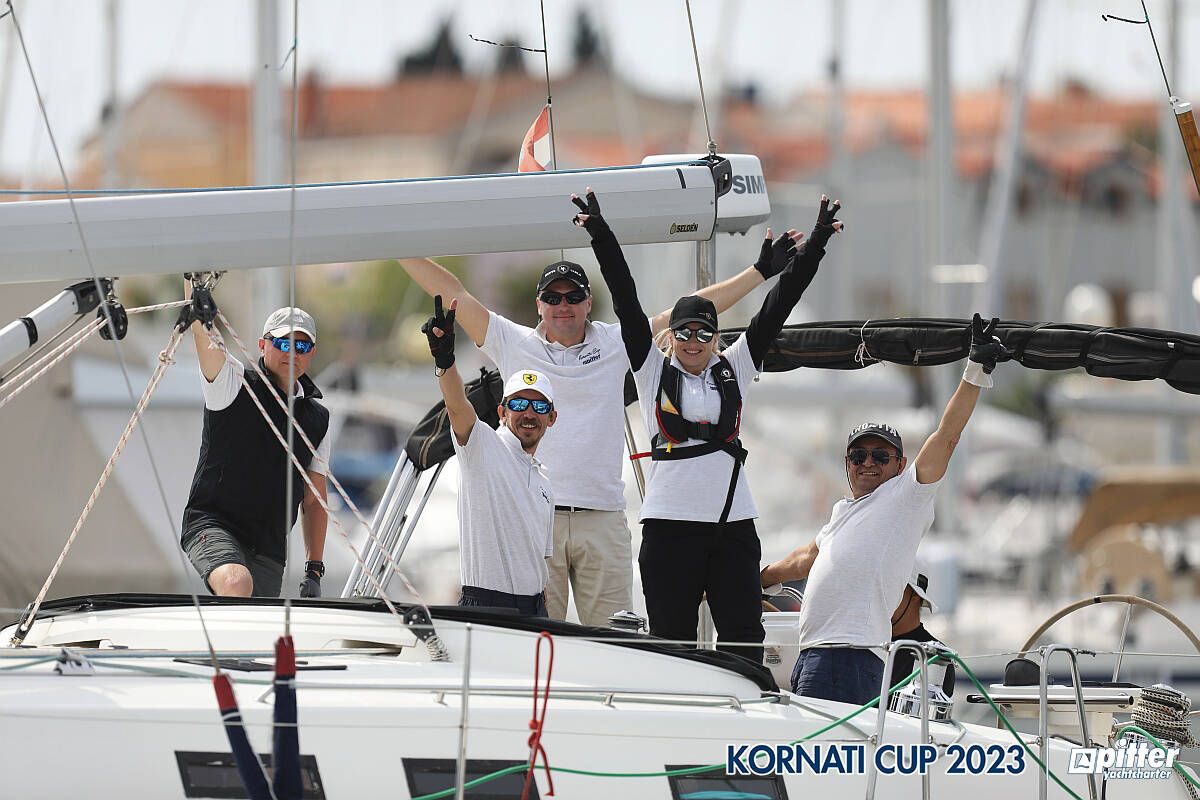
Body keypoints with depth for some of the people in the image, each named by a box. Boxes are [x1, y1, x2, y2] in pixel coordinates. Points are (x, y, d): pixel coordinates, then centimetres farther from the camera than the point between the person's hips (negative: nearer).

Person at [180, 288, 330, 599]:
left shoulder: (317, 419, 14)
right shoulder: (233, 383, 2)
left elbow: (314, 500, 17)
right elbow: (206, 346, -17)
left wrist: (314, 571, 9)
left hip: (269, 550, 5)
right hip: (212, 524, -5)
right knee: (237, 584, -34)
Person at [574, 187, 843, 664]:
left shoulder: (735, 368, 11)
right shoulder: (653, 370, 6)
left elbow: (777, 308, 7)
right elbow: (626, 304, 0)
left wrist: (814, 247, 1)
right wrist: (601, 236, -8)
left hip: (733, 521, 2)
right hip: (670, 522, -2)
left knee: (743, 638, -2)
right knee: (671, 640, 0)